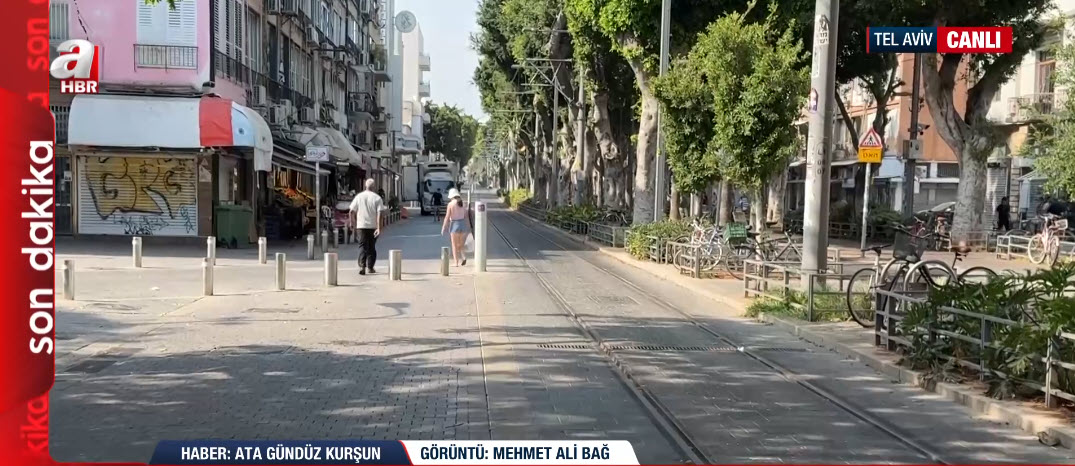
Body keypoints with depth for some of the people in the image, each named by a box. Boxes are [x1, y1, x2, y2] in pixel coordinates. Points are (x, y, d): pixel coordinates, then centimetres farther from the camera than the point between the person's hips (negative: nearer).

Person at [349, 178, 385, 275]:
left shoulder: (359, 196, 1)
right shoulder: (377, 198, -5)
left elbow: (352, 211, 1)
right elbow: (379, 214, -13)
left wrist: (353, 222, 16)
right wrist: (379, 228, -15)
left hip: (361, 225, 1)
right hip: (373, 226, 0)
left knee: (362, 246, 2)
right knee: (371, 246, 13)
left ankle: (362, 266, -15)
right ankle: (370, 267, 19)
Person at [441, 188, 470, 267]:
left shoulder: (451, 204, -9)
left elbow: (447, 217, -9)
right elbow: (466, 216, 4)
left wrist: (443, 228, -2)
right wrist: (468, 227, 11)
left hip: (455, 224, -4)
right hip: (463, 224, 4)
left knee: (454, 245, 6)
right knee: (461, 244, 17)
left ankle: (456, 263, 2)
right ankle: (464, 258, -4)